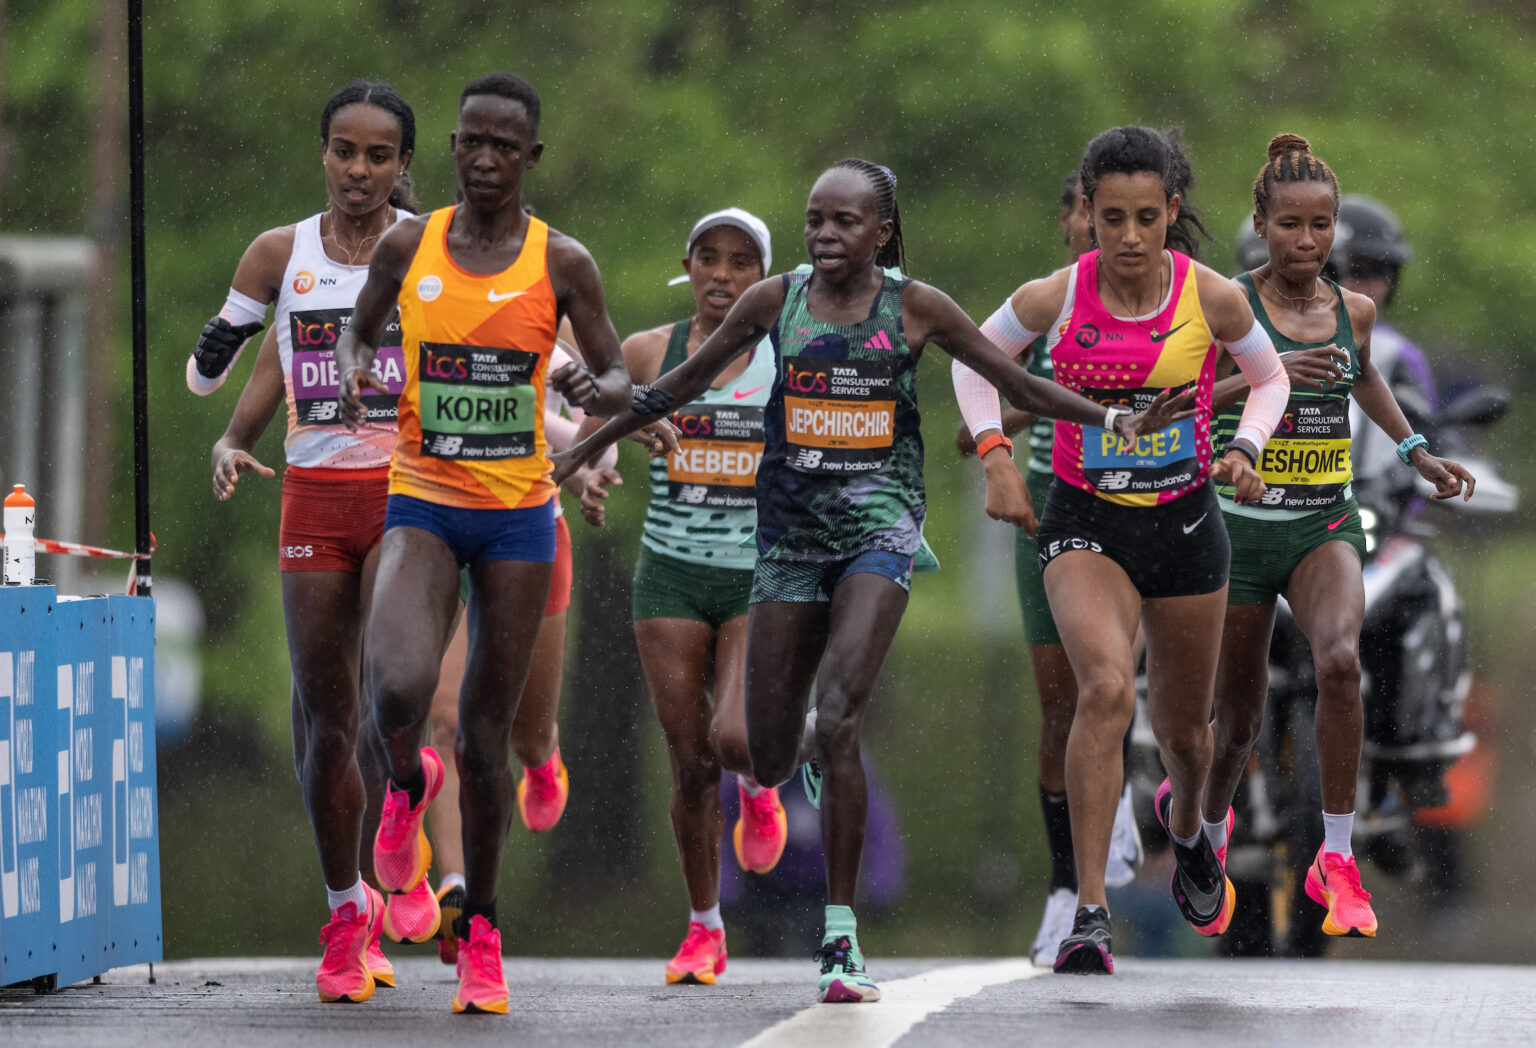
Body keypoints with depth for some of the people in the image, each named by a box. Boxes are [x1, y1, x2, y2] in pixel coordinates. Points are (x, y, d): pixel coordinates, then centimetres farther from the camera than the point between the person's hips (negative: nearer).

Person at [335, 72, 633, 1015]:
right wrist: (355, 374, -6)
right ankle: (408, 784, 12)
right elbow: (362, 330, 17)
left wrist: (595, 388, -21)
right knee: (399, 691, -24)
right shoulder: (408, 247, 1)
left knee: (487, 735, 4)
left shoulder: (561, 264, -2)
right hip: (422, 503, 0)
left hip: (518, 513, 0)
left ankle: (482, 930, 18)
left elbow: (621, 385, 3)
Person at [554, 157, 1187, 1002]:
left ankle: (841, 937, -16)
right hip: (790, 533, 3)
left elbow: (1017, 383, 5)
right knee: (768, 758, 3)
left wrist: (1115, 422, -5)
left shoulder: (916, 308, -2)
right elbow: (687, 381, 14)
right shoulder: (773, 301, 2)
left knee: (838, 723, -20)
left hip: (877, 527, -3)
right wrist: (591, 444, 18)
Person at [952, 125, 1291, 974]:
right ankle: (1089, 912, -28)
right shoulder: (1054, 300, -13)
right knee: (1107, 688, -27)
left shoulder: (1211, 299, -11)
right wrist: (994, 456, -7)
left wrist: (1244, 450, -10)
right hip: (1085, 522, -2)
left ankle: (1185, 823, 57)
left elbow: (1269, 377, 8)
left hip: (1185, 522, 2)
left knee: (1183, 722, 18)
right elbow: (974, 363, 6)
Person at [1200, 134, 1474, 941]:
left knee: (1340, 659, -28)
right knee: (1239, 717, 9)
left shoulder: (1353, 310, 4)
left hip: (1325, 525, 2)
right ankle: (1208, 833, 43)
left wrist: (1417, 452, 24)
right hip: (1240, 527, -2)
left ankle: (1336, 859, -21)